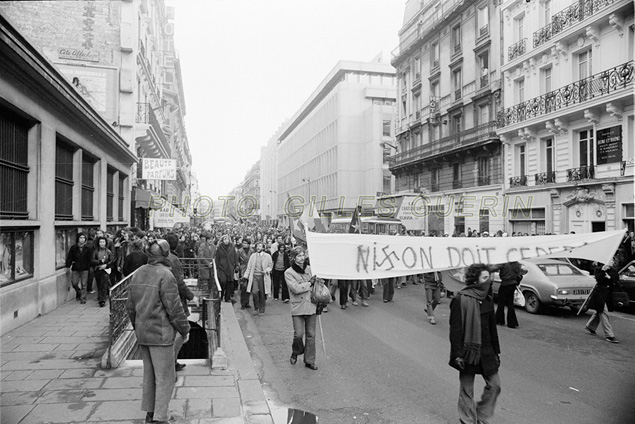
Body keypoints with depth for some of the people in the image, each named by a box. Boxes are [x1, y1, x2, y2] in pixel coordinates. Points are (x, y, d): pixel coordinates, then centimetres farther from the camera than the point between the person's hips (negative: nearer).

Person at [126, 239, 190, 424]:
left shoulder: (138, 274, 7)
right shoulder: (165, 275, -18)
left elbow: (130, 305, 13)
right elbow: (174, 308, -18)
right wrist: (185, 329, -6)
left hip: (142, 333, 8)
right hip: (161, 334, -8)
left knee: (149, 374, 19)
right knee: (165, 376, 2)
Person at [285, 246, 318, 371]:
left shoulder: (309, 269, 9)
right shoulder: (289, 272, -4)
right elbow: (296, 288, -17)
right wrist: (310, 283, -10)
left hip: (311, 306, 4)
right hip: (298, 307, -3)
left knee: (311, 335, 6)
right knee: (298, 334, -6)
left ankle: (310, 361, 18)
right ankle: (295, 353, 24)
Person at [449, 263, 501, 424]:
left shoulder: (487, 299, 6)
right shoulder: (461, 300, -15)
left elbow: (492, 326, 14)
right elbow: (455, 329, -15)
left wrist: (496, 350, 14)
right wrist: (457, 354, -16)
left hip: (486, 350, 6)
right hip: (468, 350, -6)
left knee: (494, 384, 8)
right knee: (467, 389, 6)